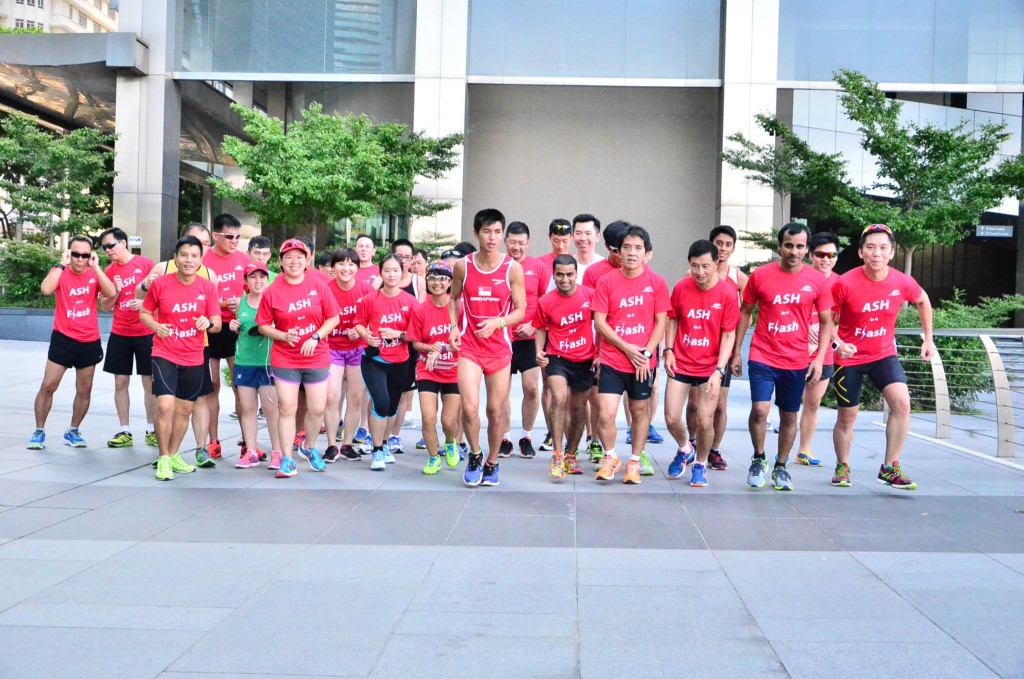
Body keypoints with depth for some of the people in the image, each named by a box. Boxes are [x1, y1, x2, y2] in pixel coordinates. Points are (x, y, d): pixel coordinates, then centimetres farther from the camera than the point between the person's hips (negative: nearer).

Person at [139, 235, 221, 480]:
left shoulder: (208, 288, -3)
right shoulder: (160, 283, -7)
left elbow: (217, 323, 1)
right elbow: (144, 312, 5)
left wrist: (208, 322, -22)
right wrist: (156, 326, -15)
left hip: (194, 358, 3)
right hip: (165, 355, -3)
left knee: (185, 409, 13)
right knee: (165, 405, -16)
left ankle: (173, 455, 33)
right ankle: (163, 459, 0)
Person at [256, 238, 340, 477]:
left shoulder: (319, 285, -3)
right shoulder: (272, 291, -4)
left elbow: (333, 318, 0)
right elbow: (263, 325, 1)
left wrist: (316, 337, -13)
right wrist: (283, 336, -16)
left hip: (317, 357, 1)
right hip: (285, 359, -1)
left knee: (317, 408, 6)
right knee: (287, 408, -1)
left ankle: (310, 447, 32)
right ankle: (287, 459, 9)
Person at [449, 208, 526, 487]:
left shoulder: (513, 268, -4)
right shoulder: (463, 266, 1)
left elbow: (520, 310, -2)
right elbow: (453, 298, 16)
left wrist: (497, 323, -19)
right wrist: (453, 327, 1)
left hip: (499, 346, 0)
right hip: (468, 346, 0)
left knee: (496, 410, 6)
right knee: (469, 407, -13)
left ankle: (492, 463, 27)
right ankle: (475, 455, 15)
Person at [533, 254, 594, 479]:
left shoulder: (589, 295, -7)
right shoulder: (546, 302, -7)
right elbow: (541, 328, 8)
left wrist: (599, 353, 1)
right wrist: (539, 351, -7)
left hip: (585, 359, 2)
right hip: (558, 358, -2)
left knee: (579, 408, 12)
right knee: (560, 398, -26)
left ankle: (571, 454, 33)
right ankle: (557, 455, -20)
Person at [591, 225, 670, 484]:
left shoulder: (657, 283, -1)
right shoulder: (606, 281, -2)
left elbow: (661, 323, 0)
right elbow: (599, 322, -4)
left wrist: (646, 353, -10)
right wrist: (626, 347, -11)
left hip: (644, 362, 1)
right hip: (612, 360, 0)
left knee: (640, 411, 12)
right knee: (605, 415, -7)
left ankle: (635, 462, 29)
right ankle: (610, 457, 18)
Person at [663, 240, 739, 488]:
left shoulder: (727, 293, -13)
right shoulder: (681, 287, -6)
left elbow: (729, 335, -10)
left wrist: (718, 370, -17)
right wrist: (668, 350, -2)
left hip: (710, 368, -2)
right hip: (681, 364, 2)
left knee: (705, 422, -2)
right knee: (671, 418, 1)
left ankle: (700, 464, 25)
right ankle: (685, 449, 33)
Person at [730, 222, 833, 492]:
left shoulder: (817, 280, -3)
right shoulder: (760, 275, -4)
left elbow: (826, 321, 4)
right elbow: (745, 312, 6)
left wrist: (819, 358, -5)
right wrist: (736, 351, 4)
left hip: (797, 361, 1)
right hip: (762, 357, -1)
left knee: (789, 416, 10)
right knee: (759, 410, -15)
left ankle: (781, 467, 29)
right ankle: (758, 458, 11)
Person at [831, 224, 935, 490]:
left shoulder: (902, 283, -11)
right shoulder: (845, 283, -20)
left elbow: (923, 301, 12)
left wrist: (928, 339, 12)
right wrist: (836, 343, -25)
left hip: (884, 354, 2)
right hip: (849, 358, -2)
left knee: (902, 402, -18)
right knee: (847, 416, 6)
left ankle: (890, 468, -6)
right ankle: (842, 467, 30)